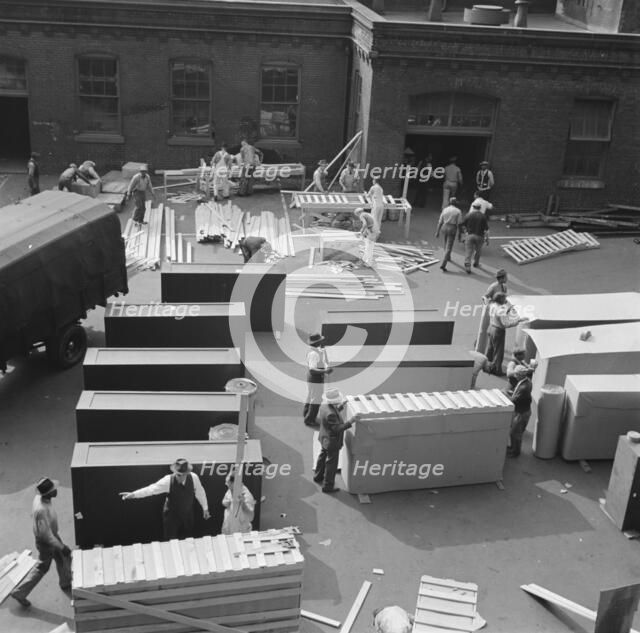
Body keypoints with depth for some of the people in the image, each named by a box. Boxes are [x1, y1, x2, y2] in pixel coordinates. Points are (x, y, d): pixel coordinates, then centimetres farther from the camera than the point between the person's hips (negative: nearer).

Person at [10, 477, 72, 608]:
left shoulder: (40, 498, -14)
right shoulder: (42, 510, -41)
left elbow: (33, 514, 6)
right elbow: (46, 535, -32)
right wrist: (62, 547, -24)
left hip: (52, 534, 8)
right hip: (45, 542, -8)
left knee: (64, 558, 23)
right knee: (42, 567, 11)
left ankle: (66, 583, 47)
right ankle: (19, 592, 26)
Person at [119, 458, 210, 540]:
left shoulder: (193, 477, -18)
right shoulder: (168, 480, -24)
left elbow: (200, 492, -3)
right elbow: (152, 489, -29)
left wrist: (205, 508, 8)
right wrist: (133, 494, -41)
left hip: (188, 516, 2)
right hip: (172, 516, -2)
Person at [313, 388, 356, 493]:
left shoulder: (324, 406, -9)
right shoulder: (330, 414, -37)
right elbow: (337, 428, -32)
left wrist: (340, 407, 5)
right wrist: (350, 422, -34)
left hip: (324, 438, 9)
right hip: (332, 442, -9)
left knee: (323, 457, 29)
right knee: (331, 463, 9)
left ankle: (318, 477, 50)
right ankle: (328, 486, 23)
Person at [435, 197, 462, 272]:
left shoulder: (445, 209, 5)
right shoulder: (458, 211, -5)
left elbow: (440, 222, 4)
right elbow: (459, 224, -8)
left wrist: (437, 232, 7)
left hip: (444, 228, 4)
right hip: (452, 229, -4)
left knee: (447, 243, 30)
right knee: (448, 248, -5)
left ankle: (448, 257, 51)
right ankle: (443, 265, -16)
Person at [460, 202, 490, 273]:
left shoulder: (468, 215, -2)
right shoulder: (483, 216, -2)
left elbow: (462, 225, 4)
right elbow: (486, 229, -4)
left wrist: (466, 230, 23)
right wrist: (487, 238, 2)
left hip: (470, 235, -1)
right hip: (479, 236, 1)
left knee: (468, 252, 0)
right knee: (478, 250, 23)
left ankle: (467, 266, -12)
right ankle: (476, 263, 38)